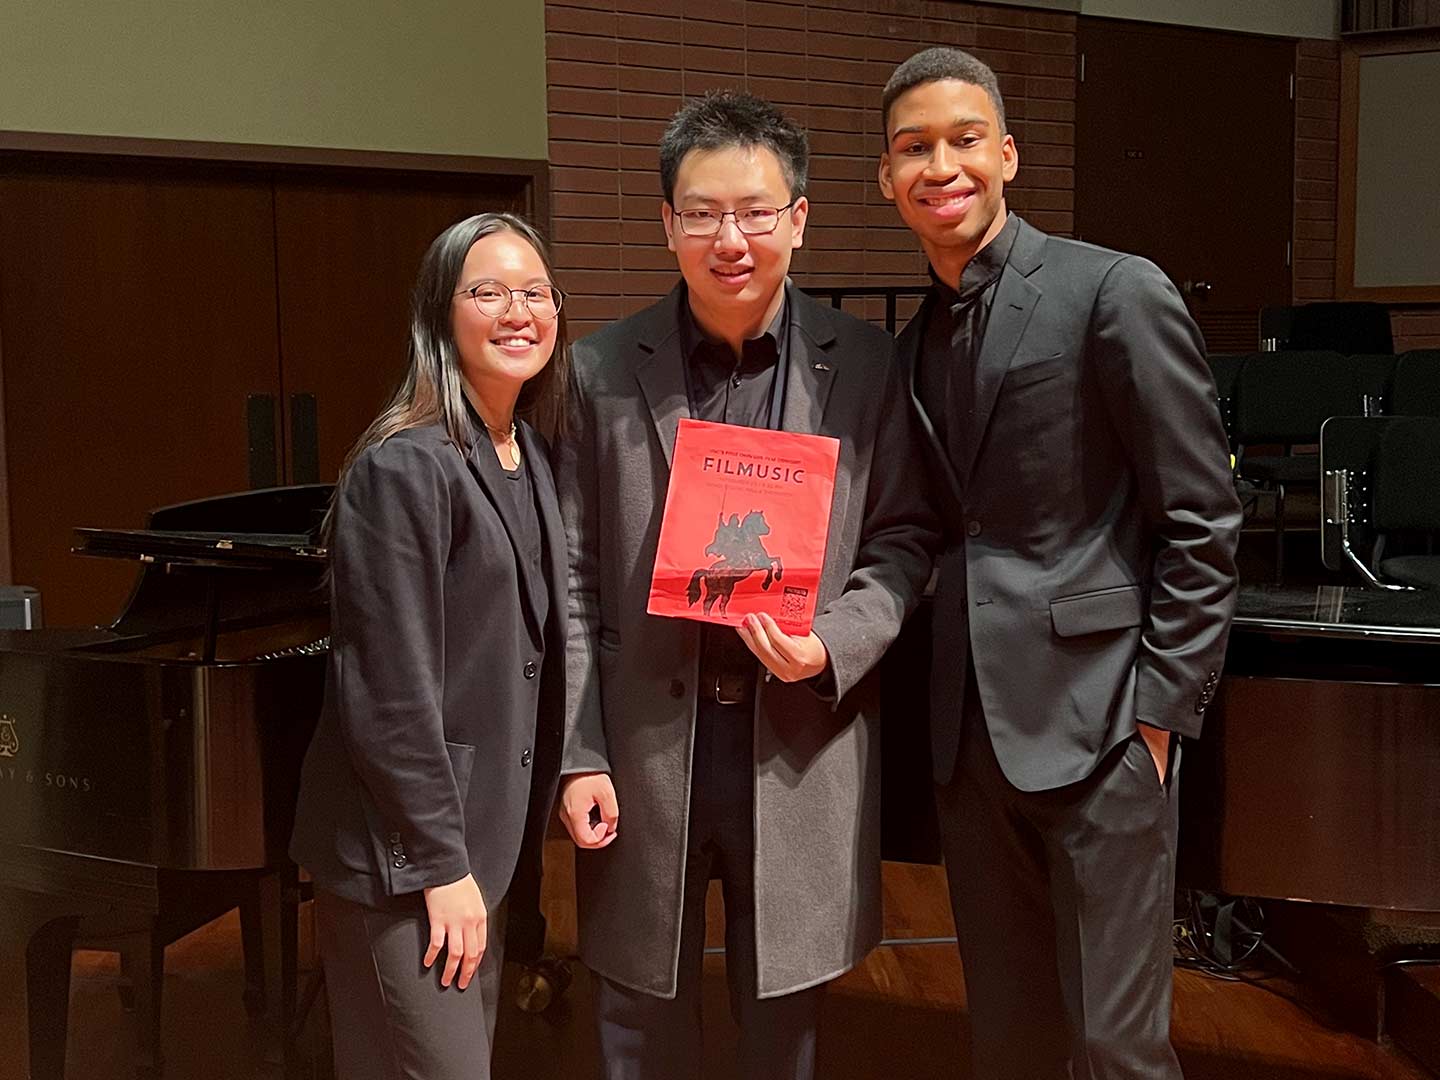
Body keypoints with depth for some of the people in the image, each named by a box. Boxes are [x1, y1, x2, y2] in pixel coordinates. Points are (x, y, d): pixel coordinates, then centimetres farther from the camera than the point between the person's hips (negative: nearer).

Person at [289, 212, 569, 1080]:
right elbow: (389, 691, -19)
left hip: (490, 831, 8)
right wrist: (440, 864, -17)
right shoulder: (404, 468, -17)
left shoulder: (533, 457, 8)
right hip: (408, 848, -8)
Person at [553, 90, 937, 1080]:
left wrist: (831, 644, -15)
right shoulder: (603, 370, -1)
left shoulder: (863, 363, -1)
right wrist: (579, 757, -4)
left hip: (802, 741, 0)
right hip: (645, 742, 0)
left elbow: (903, 539, 4)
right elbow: (577, 579, 0)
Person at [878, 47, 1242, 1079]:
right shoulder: (920, 338, 12)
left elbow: (1203, 521, -8)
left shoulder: (1119, 294, -8)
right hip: (971, 724, 6)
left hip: (1096, 715, -6)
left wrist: (1162, 707, -11)